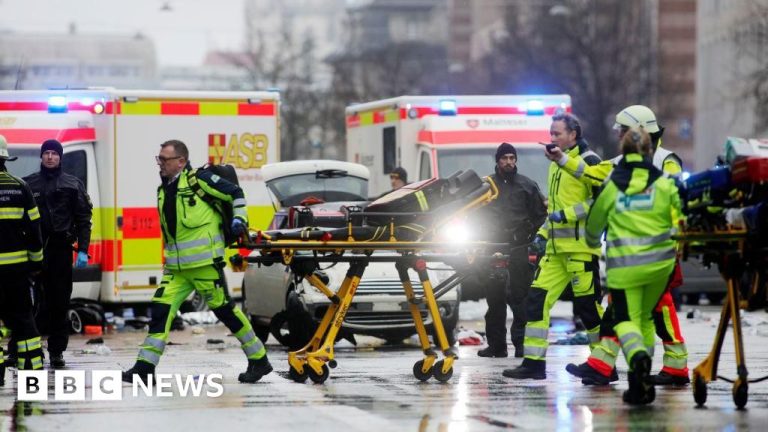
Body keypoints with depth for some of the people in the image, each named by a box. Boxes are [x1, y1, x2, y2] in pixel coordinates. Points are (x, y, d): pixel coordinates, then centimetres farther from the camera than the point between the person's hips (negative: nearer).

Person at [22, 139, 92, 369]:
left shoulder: (73, 185, 7)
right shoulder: (28, 184, 8)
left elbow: (83, 220, 5)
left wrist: (83, 251, -3)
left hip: (61, 249, 0)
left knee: (60, 302, 2)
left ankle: (57, 350, 9)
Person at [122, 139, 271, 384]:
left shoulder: (198, 179, -7)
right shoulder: (164, 190, 16)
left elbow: (235, 193, -2)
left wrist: (239, 219, -11)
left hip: (205, 262, -7)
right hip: (176, 267, 7)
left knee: (223, 308, -3)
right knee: (161, 308, -4)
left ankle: (259, 360, 8)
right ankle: (145, 367, -5)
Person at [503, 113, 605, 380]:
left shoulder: (589, 161, -8)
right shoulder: (556, 163, 20)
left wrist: (567, 214, -18)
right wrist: (544, 232, 18)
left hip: (581, 246, -9)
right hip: (557, 247, 9)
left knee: (587, 305, -5)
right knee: (537, 299, 1)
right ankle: (533, 363, 2)